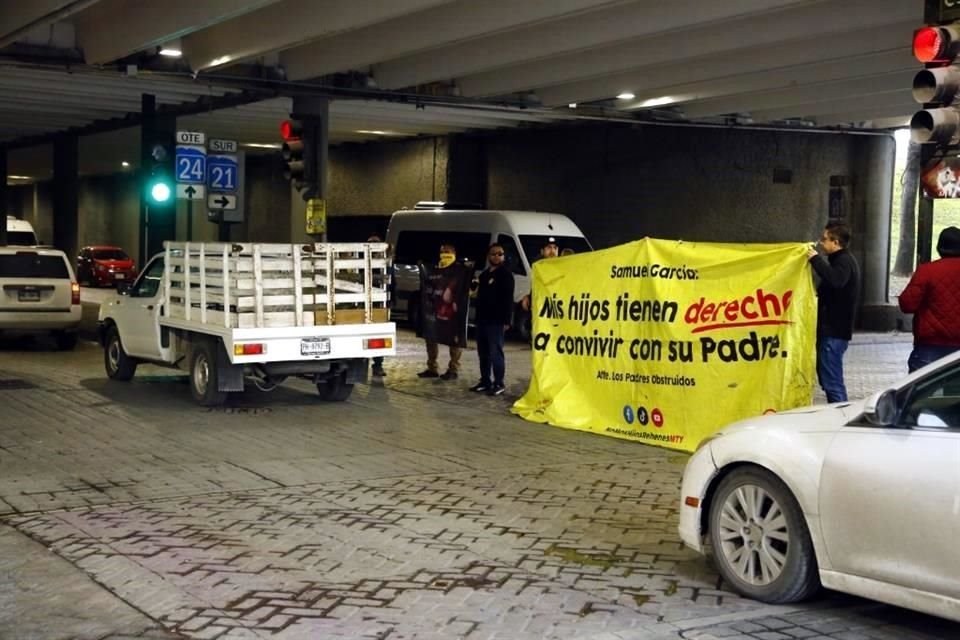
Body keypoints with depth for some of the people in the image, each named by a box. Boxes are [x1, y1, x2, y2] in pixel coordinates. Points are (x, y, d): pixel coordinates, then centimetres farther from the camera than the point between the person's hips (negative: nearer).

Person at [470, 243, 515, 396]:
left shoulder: (505, 274, -6)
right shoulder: (484, 274, 18)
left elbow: (508, 299, -12)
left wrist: (506, 320, -18)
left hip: (496, 320, -8)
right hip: (482, 319, 8)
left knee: (495, 352, -7)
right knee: (483, 352, 12)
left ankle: (499, 384, -4)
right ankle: (485, 381, 20)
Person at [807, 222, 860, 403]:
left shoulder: (844, 261, -14)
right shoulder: (841, 260, 19)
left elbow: (835, 280, -36)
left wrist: (816, 259, -28)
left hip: (834, 332, -11)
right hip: (831, 329, 11)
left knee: (832, 381, -11)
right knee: (827, 377, 16)